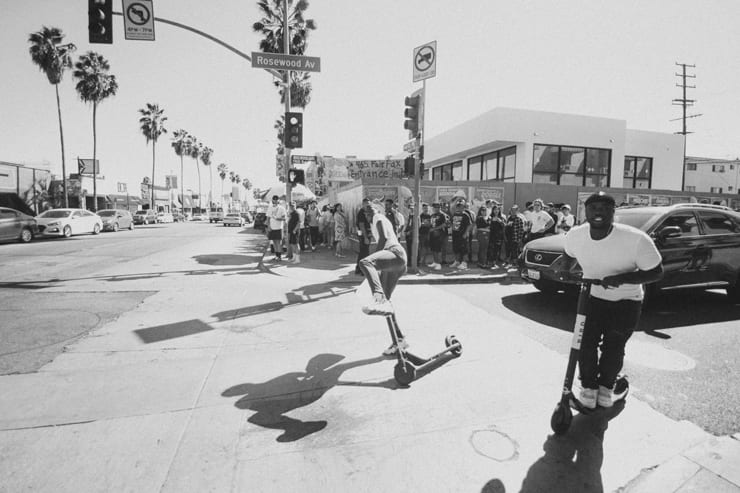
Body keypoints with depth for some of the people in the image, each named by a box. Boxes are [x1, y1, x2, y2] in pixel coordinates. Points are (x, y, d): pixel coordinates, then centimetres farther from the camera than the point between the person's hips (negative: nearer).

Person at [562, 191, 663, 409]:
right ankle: (588, 385, 21)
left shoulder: (636, 239, -28)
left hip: (626, 301, -2)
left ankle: (606, 385, 29)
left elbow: (656, 272, -18)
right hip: (592, 296, 2)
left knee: (614, 347, -1)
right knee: (585, 343, -5)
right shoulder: (575, 236, -15)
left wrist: (620, 278, -31)